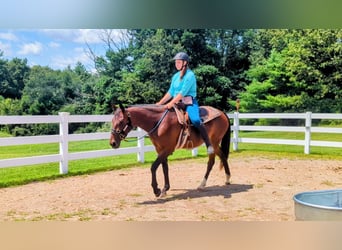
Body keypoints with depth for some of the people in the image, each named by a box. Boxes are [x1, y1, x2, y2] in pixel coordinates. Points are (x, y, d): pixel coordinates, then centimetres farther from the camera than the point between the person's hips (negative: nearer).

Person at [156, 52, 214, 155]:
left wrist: (171, 103, -24)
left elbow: (183, 92, -18)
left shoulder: (190, 75, -9)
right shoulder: (176, 76, 14)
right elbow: (170, 92, 16)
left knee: (195, 120, -32)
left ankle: (209, 145, -27)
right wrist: (160, 103, 7)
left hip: (189, 102, -8)